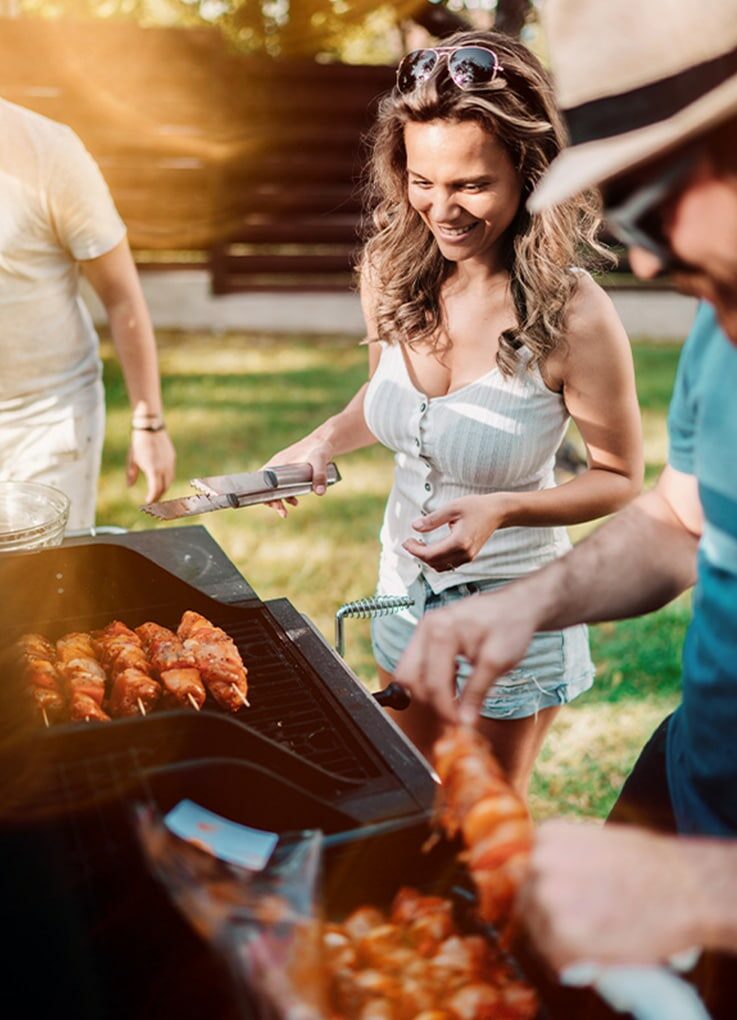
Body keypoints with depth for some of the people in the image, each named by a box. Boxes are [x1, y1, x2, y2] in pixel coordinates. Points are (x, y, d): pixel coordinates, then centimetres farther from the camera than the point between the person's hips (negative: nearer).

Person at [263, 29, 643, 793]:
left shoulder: (573, 317, -25)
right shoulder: (390, 273, -11)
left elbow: (619, 480, -13)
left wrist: (502, 509, -29)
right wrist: (325, 442, -10)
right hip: (404, 582, 5)